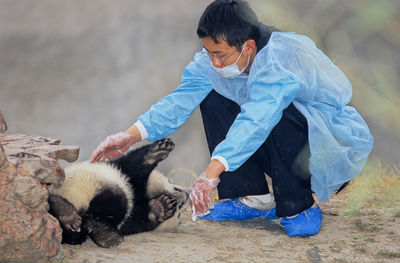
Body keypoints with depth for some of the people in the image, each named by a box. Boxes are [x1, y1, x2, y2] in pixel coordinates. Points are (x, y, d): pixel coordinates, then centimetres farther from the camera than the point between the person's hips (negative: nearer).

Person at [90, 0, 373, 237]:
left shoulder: (282, 57, -32)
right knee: (212, 98, -3)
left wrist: (213, 172, -53)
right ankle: (253, 199, 2)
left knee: (279, 115, -38)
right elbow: (180, 100, -10)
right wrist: (131, 135, -22)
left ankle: (299, 207, -14)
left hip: (338, 144, -7)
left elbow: (256, 120, -44)